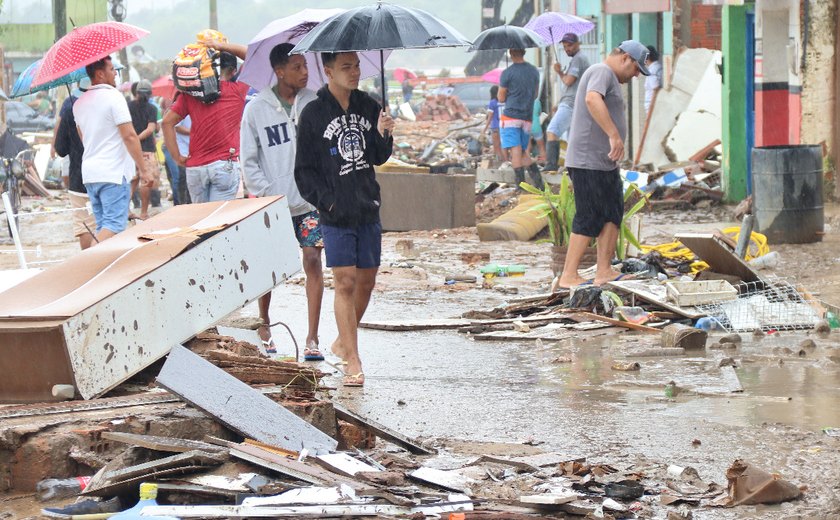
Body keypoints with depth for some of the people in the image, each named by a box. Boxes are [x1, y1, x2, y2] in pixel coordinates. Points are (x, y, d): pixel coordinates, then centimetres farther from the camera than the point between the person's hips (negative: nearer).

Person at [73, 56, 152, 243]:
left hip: (89, 173, 8)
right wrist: (144, 170, -13)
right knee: (114, 225, -11)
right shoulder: (113, 96, -11)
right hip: (113, 173, -8)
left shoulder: (79, 103, 12)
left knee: (103, 226, 12)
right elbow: (129, 136, -15)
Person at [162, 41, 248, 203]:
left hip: (194, 167, 2)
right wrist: (222, 46, 9)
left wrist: (177, 157, 6)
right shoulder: (237, 90, 2)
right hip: (224, 164, -2)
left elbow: (167, 121, 3)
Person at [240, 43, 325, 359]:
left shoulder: (314, 103, 3)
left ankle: (312, 338, -4)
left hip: (310, 200, 1)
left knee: (313, 261, -6)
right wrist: (268, 194, -8)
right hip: (272, 203, -1)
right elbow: (249, 161, 1)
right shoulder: (257, 108, -1)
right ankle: (263, 327, 28)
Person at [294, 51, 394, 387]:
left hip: (369, 210, 5)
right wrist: (327, 201, -13)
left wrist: (383, 135, -7)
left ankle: (343, 342, 32)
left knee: (366, 281, 11)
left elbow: (379, 158, 13)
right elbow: (304, 170, -2)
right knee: (345, 283, -9)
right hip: (336, 214, -5)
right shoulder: (314, 114, -5)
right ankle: (353, 362, -8)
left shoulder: (368, 107, 7)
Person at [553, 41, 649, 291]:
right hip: (589, 161, -11)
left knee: (612, 214, 8)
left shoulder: (609, 78, 24)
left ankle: (604, 272, 8)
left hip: (604, 163, 11)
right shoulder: (601, 72, -10)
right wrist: (614, 135, -33)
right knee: (589, 219, -10)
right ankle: (568, 276, -7)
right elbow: (592, 100, -30)